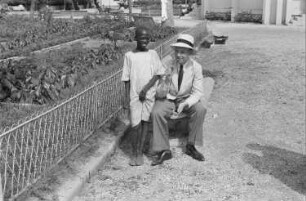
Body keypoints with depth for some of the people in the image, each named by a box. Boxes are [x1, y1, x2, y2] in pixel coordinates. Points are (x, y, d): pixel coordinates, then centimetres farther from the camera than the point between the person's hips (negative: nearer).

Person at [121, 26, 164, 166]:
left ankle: (140, 152, 13)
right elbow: (127, 79, 3)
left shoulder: (152, 54, 5)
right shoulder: (129, 55, 3)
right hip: (134, 96, -1)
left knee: (145, 121, 0)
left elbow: (158, 73, -2)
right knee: (136, 125, -4)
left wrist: (145, 88, -12)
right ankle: (134, 153, 15)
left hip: (149, 94, 1)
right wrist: (126, 98, -1)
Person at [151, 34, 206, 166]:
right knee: (157, 113, -30)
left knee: (200, 109, -28)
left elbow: (198, 92, -11)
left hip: (186, 99, 1)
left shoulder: (196, 67, -10)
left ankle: (190, 146, -10)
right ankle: (164, 151, -18)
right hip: (167, 98, -1)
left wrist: (185, 104, -27)